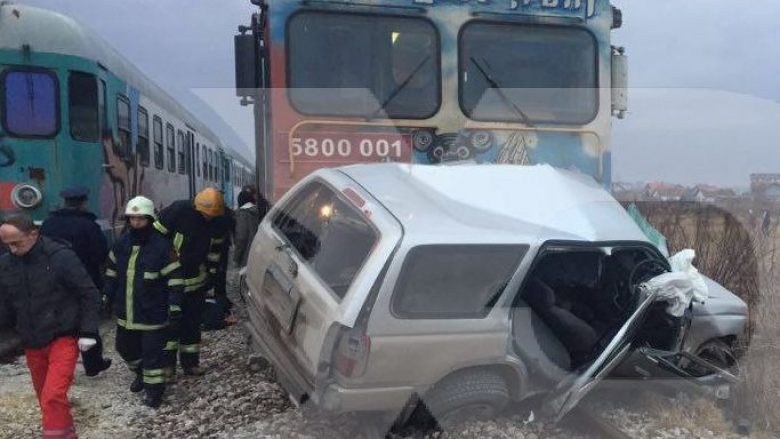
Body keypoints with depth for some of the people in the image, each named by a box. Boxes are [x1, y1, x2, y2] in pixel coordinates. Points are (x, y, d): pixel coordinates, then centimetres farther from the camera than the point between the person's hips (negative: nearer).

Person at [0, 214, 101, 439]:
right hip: (32, 344, 6)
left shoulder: (61, 257, -15)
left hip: (63, 338, -6)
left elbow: (89, 295, -10)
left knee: (52, 397, -18)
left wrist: (88, 332, -12)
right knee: (46, 398, 17)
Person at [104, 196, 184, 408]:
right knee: (125, 348, 21)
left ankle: (154, 388, 17)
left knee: (152, 352, 0)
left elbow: (175, 279, -14)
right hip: (125, 313, 7)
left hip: (152, 315, -6)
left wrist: (175, 306, -17)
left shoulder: (162, 246, -16)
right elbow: (112, 273, 17)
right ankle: (141, 373, 46)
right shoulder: (121, 244, 2)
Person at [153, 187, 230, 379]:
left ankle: (190, 362, 21)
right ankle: (167, 364, 8)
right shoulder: (179, 210, -23)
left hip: (196, 278, 4)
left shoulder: (218, 221, -7)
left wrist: (212, 272, 11)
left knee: (193, 322, 10)